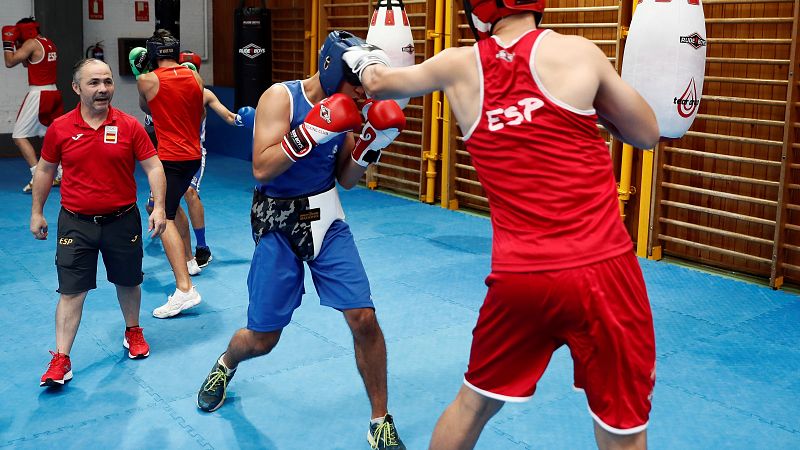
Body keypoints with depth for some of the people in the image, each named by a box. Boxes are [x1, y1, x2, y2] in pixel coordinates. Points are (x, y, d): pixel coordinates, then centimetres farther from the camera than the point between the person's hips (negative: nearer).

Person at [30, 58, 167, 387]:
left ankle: (133, 333, 40)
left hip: (122, 220, 0)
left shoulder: (129, 126, -5)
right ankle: (60, 360, 7)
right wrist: (37, 212, 13)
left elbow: (153, 166, -4)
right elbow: (45, 170, 10)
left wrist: (159, 207, -14)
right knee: (71, 292, 0)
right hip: (76, 223, 0)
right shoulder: (59, 129, -2)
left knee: (128, 283, 16)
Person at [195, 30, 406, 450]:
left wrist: (374, 140, -8)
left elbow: (346, 178, 7)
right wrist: (313, 130, -30)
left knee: (364, 320, -7)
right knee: (262, 339, 6)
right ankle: (225, 365, 44)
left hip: (327, 221, 4)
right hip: (278, 225, -4)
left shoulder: (341, 109, 2)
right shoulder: (280, 97, -13)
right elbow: (262, 168, -23)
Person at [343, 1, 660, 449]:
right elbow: (647, 134, 9)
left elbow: (379, 83, 24)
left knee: (473, 403, 25)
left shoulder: (459, 65, 5)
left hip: (517, 275, 3)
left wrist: (361, 56, 46)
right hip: (600, 271, -2)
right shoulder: (576, 51, -3)